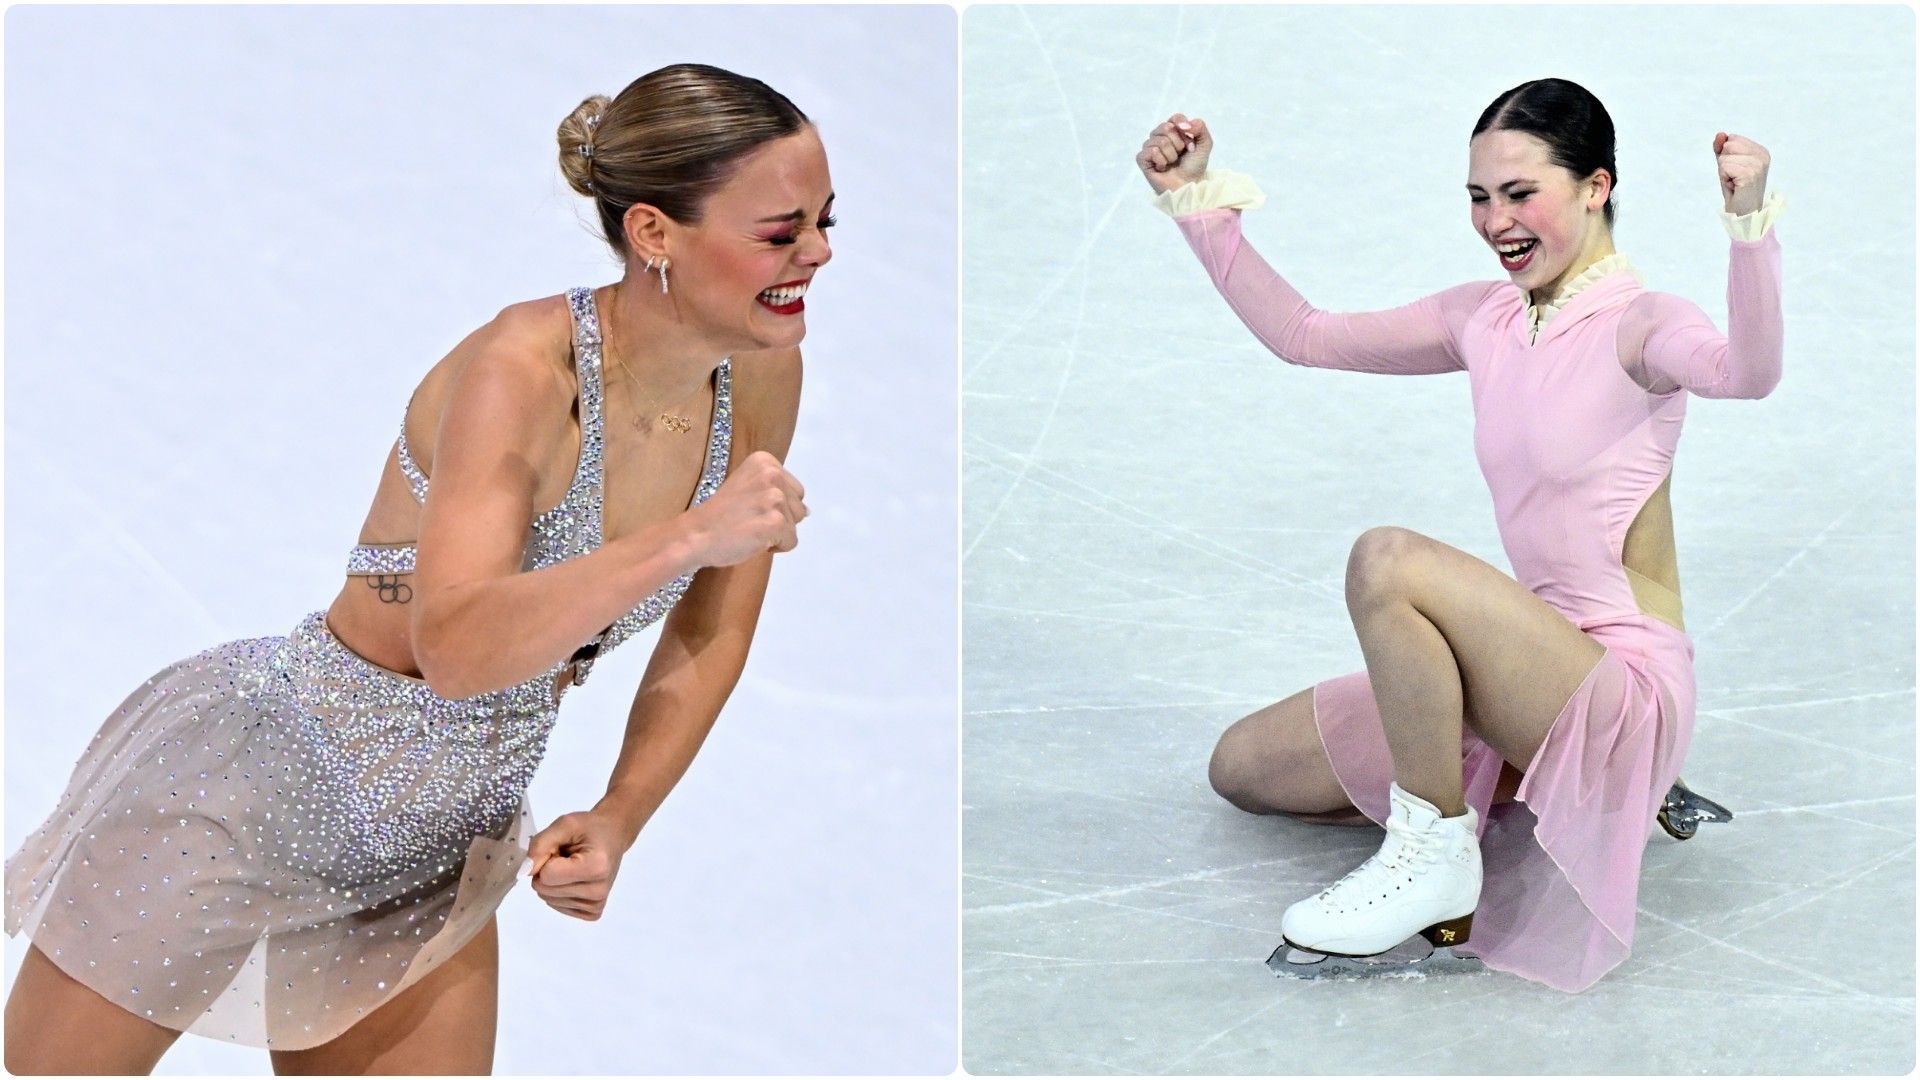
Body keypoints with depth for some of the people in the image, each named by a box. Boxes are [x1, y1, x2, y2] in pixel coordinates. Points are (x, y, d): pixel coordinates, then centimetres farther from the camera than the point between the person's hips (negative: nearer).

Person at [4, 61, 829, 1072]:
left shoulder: (764, 375, -6)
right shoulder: (523, 367, -25)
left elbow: (711, 631, 6)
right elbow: (458, 647, -37)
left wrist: (617, 819, -2)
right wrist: (686, 537, -44)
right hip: (260, 784, -6)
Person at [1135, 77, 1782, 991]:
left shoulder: (1638, 326, -13)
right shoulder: (1485, 320, 8)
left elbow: (1747, 372, -36)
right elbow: (1301, 335, 12)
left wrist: (1749, 223, -51)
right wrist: (1195, 203, 7)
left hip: (1627, 689, -9)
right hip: (1532, 670, 9)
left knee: (1387, 560, -32)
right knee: (1243, 767, 12)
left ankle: (1437, 851, -15)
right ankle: (1566, 790, 9)